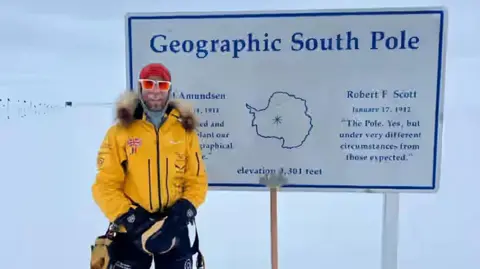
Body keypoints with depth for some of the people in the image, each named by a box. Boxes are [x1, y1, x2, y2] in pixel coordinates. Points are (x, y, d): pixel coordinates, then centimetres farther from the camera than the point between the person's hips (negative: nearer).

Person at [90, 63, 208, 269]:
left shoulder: (185, 130, 1)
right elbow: (105, 185, -7)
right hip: (130, 229, -1)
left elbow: (197, 179, 1)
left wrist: (184, 210, -13)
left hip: (174, 228, 2)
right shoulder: (120, 131, -5)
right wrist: (129, 217, -18)